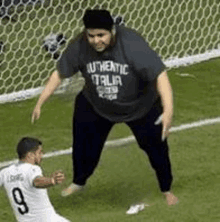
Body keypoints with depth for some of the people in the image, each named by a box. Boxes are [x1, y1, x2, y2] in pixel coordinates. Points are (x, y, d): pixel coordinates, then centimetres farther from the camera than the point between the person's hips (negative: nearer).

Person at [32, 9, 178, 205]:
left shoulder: (132, 45, -36)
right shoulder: (79, 47, -25)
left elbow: (160, 74, -39)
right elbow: (59, 74, -10)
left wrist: (168, 111, -49)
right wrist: (40, 103, -8)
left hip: (141, 106, -2)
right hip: (95, 106, 2)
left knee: (156, 146, 5)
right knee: (84, 145, 7)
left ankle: (166, 189, 33)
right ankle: (79, 182, 39)